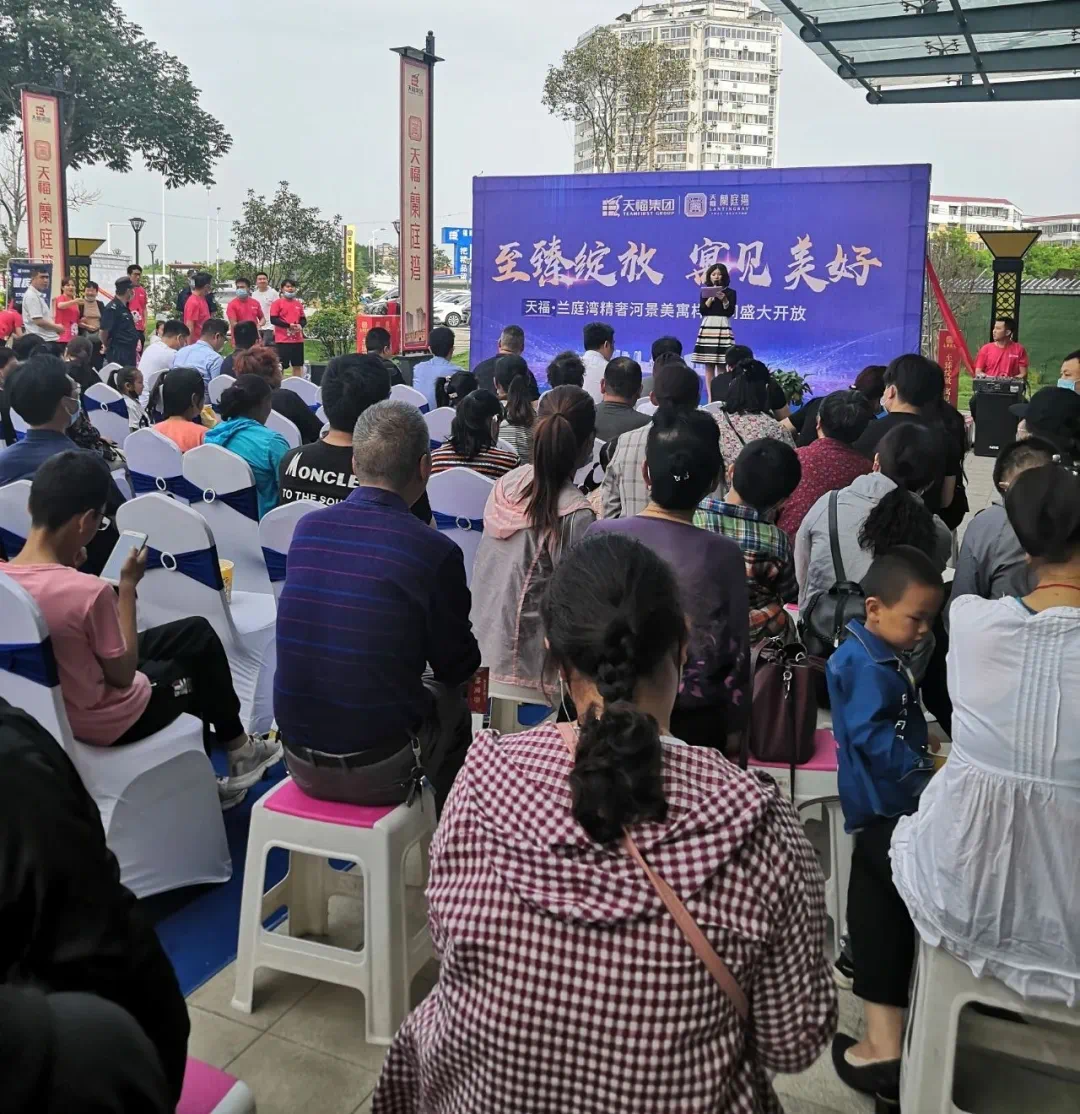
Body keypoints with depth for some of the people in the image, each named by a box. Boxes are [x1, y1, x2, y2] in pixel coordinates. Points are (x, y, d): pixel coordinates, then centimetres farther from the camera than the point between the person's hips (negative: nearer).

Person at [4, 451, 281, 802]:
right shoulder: (88, 591, -33)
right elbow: (123, 675, -18)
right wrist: (128, 586, -13)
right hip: (104, 724, -7)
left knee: (196, 631, 22)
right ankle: (234, 746, 44)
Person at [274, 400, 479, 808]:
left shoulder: (306, 528, -4)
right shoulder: (435, 551, -18)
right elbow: (456, 668, -4)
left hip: (299, 762, 5)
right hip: (377, 773, -4)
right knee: (451, 705, 25)